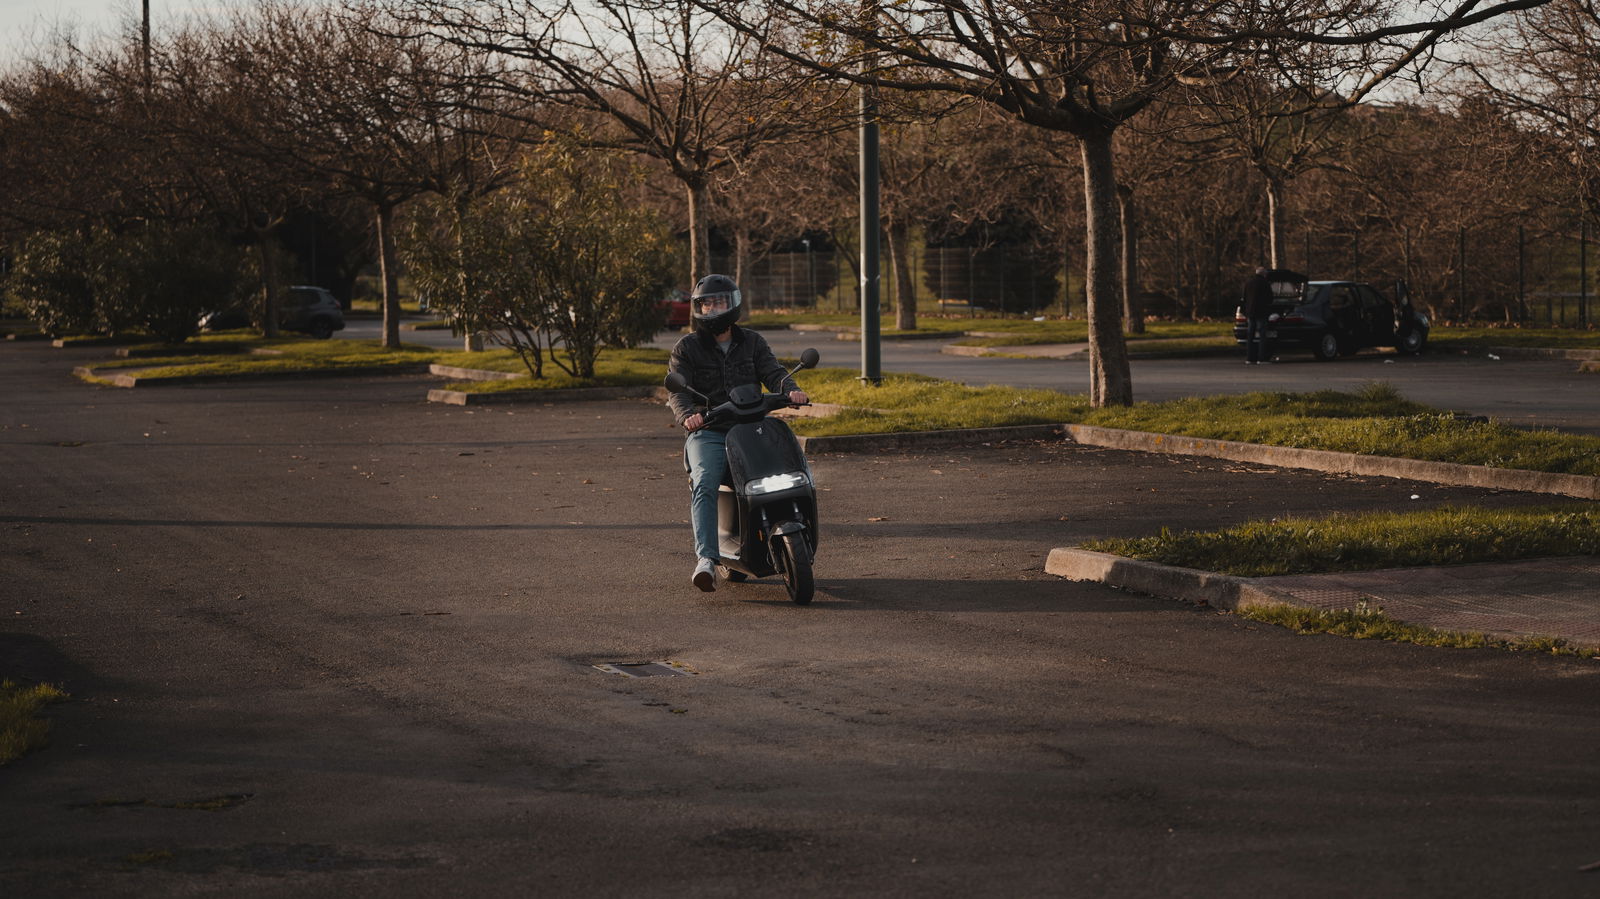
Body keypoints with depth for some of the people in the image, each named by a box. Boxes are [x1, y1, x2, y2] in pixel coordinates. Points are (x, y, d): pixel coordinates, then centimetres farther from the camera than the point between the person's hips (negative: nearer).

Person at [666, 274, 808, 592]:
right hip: (708, 432, -2)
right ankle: (706, 559, -39)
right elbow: (678, 391, -2)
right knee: (704, 484, -30)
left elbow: (773, 372, 3)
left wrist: (791, 390, -21)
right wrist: (688, 415, -26)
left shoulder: (753, 343, 17)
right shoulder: (687, 348, 10)